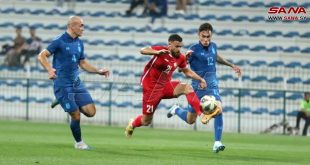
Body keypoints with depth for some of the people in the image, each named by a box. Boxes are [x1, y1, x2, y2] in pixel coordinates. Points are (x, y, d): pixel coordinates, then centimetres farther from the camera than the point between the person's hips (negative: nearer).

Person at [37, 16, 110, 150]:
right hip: (63, 85, -7)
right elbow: (41, 56, -13)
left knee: (91, 112, -4)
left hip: (76, 83, 7)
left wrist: (98, 71, 8)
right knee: (76, 116, -7)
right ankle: (79, 143, 15)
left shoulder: (79, 43, 11)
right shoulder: (59, 41, -10)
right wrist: (49, 69, -30)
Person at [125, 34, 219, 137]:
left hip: (166, 86, 5)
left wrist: (200, 79, 5)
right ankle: (132, 124, 40)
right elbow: (142, 51, -31)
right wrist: (157, 52, -48)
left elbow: (186, 71, 17)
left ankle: (202, 115, -31)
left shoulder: (180, 58, -2)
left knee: (188, 88, -22)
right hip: (151, 88, -5)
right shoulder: (162, 51, -19)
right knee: (146, 121, 4)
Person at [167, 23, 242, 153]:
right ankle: (176, 110, 43)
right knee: (190, 120, 9)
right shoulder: (194, 49, -13)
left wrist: (232, 65, 33)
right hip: (198, 87, -3)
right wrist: (186, 57, -39)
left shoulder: (213, 46, 6)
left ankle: (217, 143, -22)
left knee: (218, 109, -24)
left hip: (212, 86, 4)